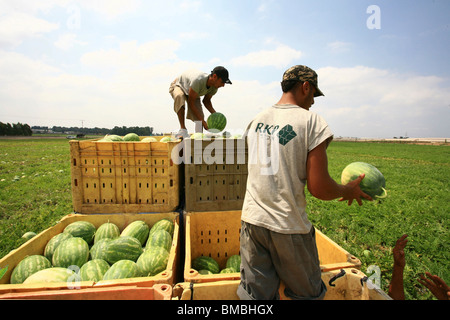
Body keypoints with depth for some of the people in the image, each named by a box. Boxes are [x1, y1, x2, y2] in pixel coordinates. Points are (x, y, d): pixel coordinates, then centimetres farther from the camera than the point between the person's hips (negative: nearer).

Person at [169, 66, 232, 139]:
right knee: (179, 96, -41)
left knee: (200, 116, -14)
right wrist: (203, 122, -35)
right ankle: (182, 129, -34)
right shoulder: (198, 81, -43)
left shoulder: (214, 87, -20)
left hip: (194, 94, 6)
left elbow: (206, 101, -3)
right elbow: (191, 103, -36)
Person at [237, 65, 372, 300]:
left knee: (254, 295, 17)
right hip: (288, 226, -4)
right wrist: (350, 190, 7)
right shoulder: (312, 121, -10)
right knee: (308, 293, 22)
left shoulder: (256, 120, 7)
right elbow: (319, 189, -14)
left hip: (251, 219, 5)